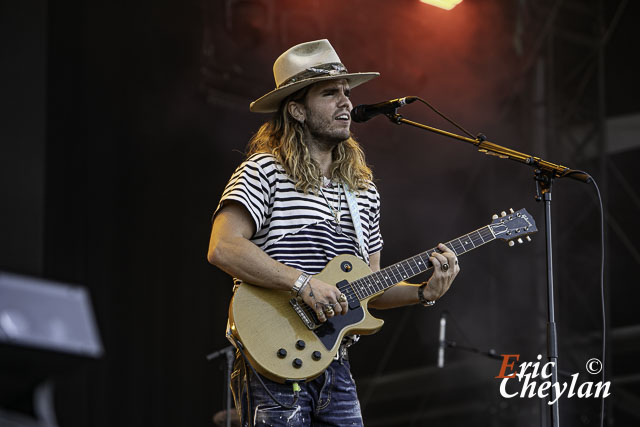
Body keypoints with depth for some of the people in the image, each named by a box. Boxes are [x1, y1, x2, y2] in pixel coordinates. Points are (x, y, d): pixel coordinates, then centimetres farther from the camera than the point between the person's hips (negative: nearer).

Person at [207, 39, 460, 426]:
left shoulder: (364, 189, 16)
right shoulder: (266, 172, -6)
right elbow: (222, 248, -19)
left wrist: (424, 292, 2)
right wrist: (303, 282, -22)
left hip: (335, 369, 6)